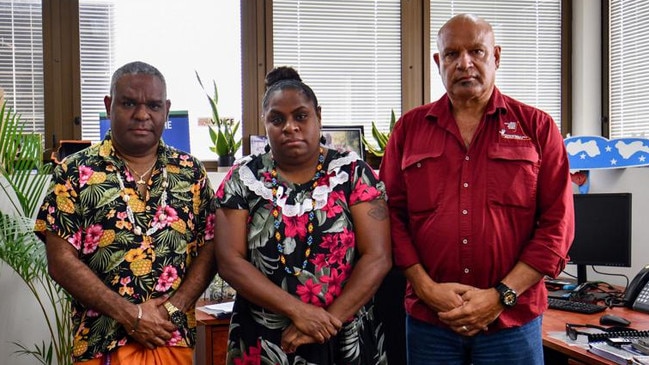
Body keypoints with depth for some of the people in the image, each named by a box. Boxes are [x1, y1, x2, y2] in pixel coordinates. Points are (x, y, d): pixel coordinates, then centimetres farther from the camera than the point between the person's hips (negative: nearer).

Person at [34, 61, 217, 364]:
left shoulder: (191, 172, 3)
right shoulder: (75, 173, -3)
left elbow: (209, 249, 2)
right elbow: (61, 260, -7)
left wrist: (172, 309, -12)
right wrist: (130, 315, -14)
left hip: (175, 340, 2)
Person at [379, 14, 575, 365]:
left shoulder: (537, 127, 1)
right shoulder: (409, 128, 5)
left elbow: (557, 223, -3)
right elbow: (392, 215, 3)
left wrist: (502, 295, -11)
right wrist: (425, 287, -9)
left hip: (513, 322, -1)